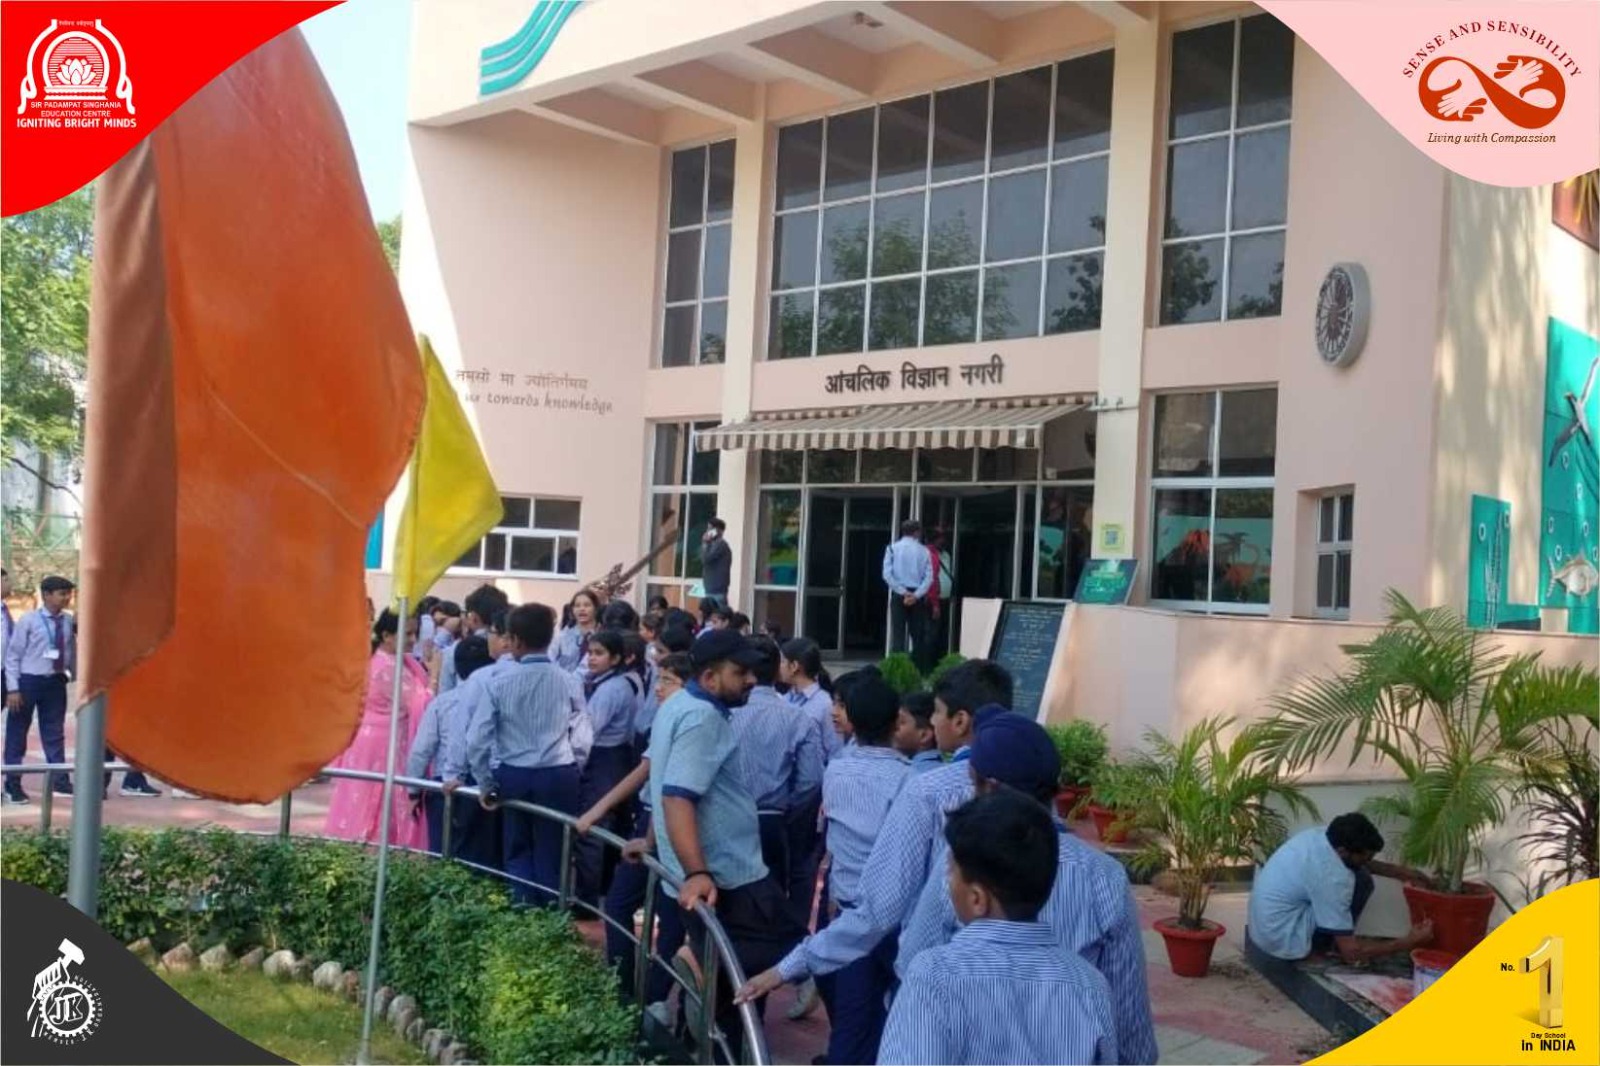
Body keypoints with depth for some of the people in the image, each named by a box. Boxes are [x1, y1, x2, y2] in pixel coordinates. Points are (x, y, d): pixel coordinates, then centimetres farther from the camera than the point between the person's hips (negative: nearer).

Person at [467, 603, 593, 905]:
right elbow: (583, 739, -5)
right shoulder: (568, 682, -5)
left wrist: (486, 783, 5)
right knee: (552, 854, 12)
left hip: (513, 776, 0)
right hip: (559, 776, 0)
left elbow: (476, 739, -7)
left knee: (518, 851, 18)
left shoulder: (500, 683, -6)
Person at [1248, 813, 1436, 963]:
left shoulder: (1320, 834, -4)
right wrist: (1407, 943, -16)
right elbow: (1350, 952, -22)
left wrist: (1399, 872, 13)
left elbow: (1357, 862, 22)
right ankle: (1332, 946, 1)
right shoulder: (1332, 877, -27)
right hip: (1280, 939, -9)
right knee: (1360, 881, -13)